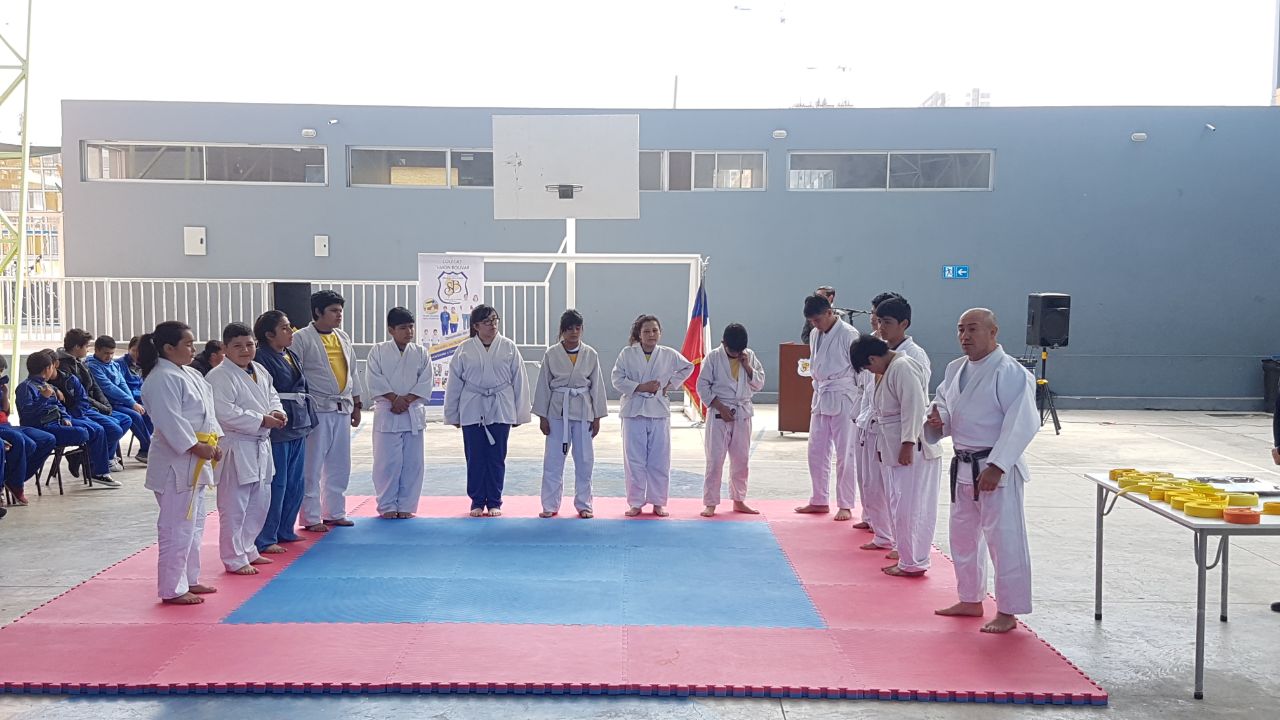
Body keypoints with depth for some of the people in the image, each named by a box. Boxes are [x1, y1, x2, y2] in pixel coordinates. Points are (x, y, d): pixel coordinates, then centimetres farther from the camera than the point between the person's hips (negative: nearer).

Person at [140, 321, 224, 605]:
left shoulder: (191, 375, 14)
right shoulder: (162, 379, -17)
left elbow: (207, 411, 19)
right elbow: (171, 422, -23)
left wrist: (215, 442, 8)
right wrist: (197, 447, -20)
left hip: (196, 461, 11)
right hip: (176, 462, -11)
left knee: (194, 523, 19)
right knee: (177, 527, -5)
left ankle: (188, 579, 30)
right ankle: (172, 589, 3)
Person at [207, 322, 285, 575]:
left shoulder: (261, 372, 10)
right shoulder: (219, 377, -16)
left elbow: (272, 396, 22)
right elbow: (225, 413, -24)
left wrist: (276, 412, -1)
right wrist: (261, 420, -20)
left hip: (260, 446, 9)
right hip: (235, 449, -9)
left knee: (259, 502, 18)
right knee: (234, 506, -2)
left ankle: (248, 550, 32)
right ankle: (235, 559, 8)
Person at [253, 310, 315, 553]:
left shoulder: (292, 357, 15)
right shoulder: (262, 359, -13)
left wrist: (307, 421, 18)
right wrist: (275, 419, -22)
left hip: (298, 427, 9)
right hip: (277, 430, -9)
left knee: (296, 484, 15)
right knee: (276, 485, -5)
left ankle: (284, 530, 29)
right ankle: (264, 539, 4)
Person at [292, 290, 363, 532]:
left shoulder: (343, 338, 13)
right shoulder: (302, 339, -8)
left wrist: (356, 405, 18)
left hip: (342, 410, 7)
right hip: (317, 410, -7)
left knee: (339, 466, 13)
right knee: (312, 467, -2)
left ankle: (335, 513, 24)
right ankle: (310, 518, 5)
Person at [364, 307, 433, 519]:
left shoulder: (421, 353, 6)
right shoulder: (378, 351, 1)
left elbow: (425, 383, -1)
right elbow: (374, 381, -7)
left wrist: (406, 400, -14)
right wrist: (395, 398, -15)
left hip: (414, 414, 2)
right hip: (387, 414, -2)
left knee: (412, 463, 3)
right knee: (387, 462, -1)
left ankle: (406, 506, 14)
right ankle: (387, 506, 11)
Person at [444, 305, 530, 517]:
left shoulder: (509, 348, 1)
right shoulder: (465, 349, 0)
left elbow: (519, 381, 3)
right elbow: (454, 383, 5)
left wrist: (519, 414, 2)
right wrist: (453, 415, 5)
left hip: (500, 410, 0)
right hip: (472, 410, 0)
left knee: (496, 458, 5)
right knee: (475, 458, 4)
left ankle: (494, 502, 17)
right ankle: (477, 502, 17)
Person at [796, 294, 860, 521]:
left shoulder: (848, 334, -12)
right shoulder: (815, 336, 10)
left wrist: (860, 404, -10)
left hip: (843, 398, -7)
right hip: (821, 397, 7)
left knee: (844, 453, -2)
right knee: (816, 451, 11)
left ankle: (846, 506, 7)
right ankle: (820, 501, 24)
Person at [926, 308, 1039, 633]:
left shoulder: (1010, 373, -17)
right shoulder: (956, 369, 9)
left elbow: (1022, 424, -21)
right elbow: (945, 405, 22)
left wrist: (996, 467, -24)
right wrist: (938, 421, -3)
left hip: (996, 469, -9)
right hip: (963, 467, 9)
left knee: (1004, 539, -4)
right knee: (963, 536, 18)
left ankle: (1008, 612, 7)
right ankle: (970, 600, 34)